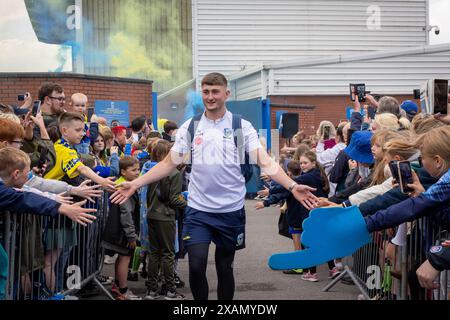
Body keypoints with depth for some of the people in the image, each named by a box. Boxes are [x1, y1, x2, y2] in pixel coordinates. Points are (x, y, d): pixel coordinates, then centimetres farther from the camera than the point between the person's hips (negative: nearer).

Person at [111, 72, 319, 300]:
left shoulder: (242, 126, -2)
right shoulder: (189, 127, 3)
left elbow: (265, 163, -9)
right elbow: (168, 164, 6)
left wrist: (292, 186, -23)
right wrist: (135, 184, -3)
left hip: (231, 210, 0)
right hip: (198, 209, 1)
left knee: (224, 268, 10)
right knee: (196, 265, -11)